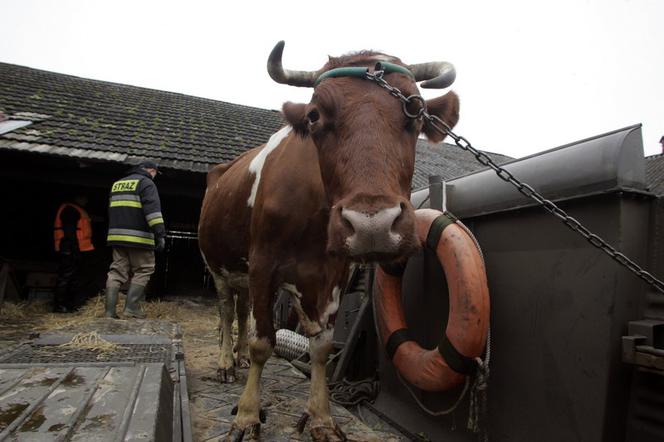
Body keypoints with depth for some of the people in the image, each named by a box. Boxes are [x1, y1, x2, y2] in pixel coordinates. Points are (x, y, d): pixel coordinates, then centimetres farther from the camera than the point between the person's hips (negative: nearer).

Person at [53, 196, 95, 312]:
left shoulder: (76, 210, 24)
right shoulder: (69, 209, -8)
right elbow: (69, 231, -18)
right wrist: (73, 247, -23)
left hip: (74, 249, 11)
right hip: (69, 249, -11)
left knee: (72, 277, 13)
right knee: (66, 276, -10)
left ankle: (70, 304, 18)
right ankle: (59, 305, -8)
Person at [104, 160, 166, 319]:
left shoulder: (117, 183, 22)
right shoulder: (146, 183, -4)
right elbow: (153, 209, -16)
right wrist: (160, 234, -19)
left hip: (116, 235, 7)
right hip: (138, 237, -7)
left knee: (117, 271, 8)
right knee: (143, 270, 2)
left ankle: (110, 311, 4)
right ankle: (131, 308, -3)